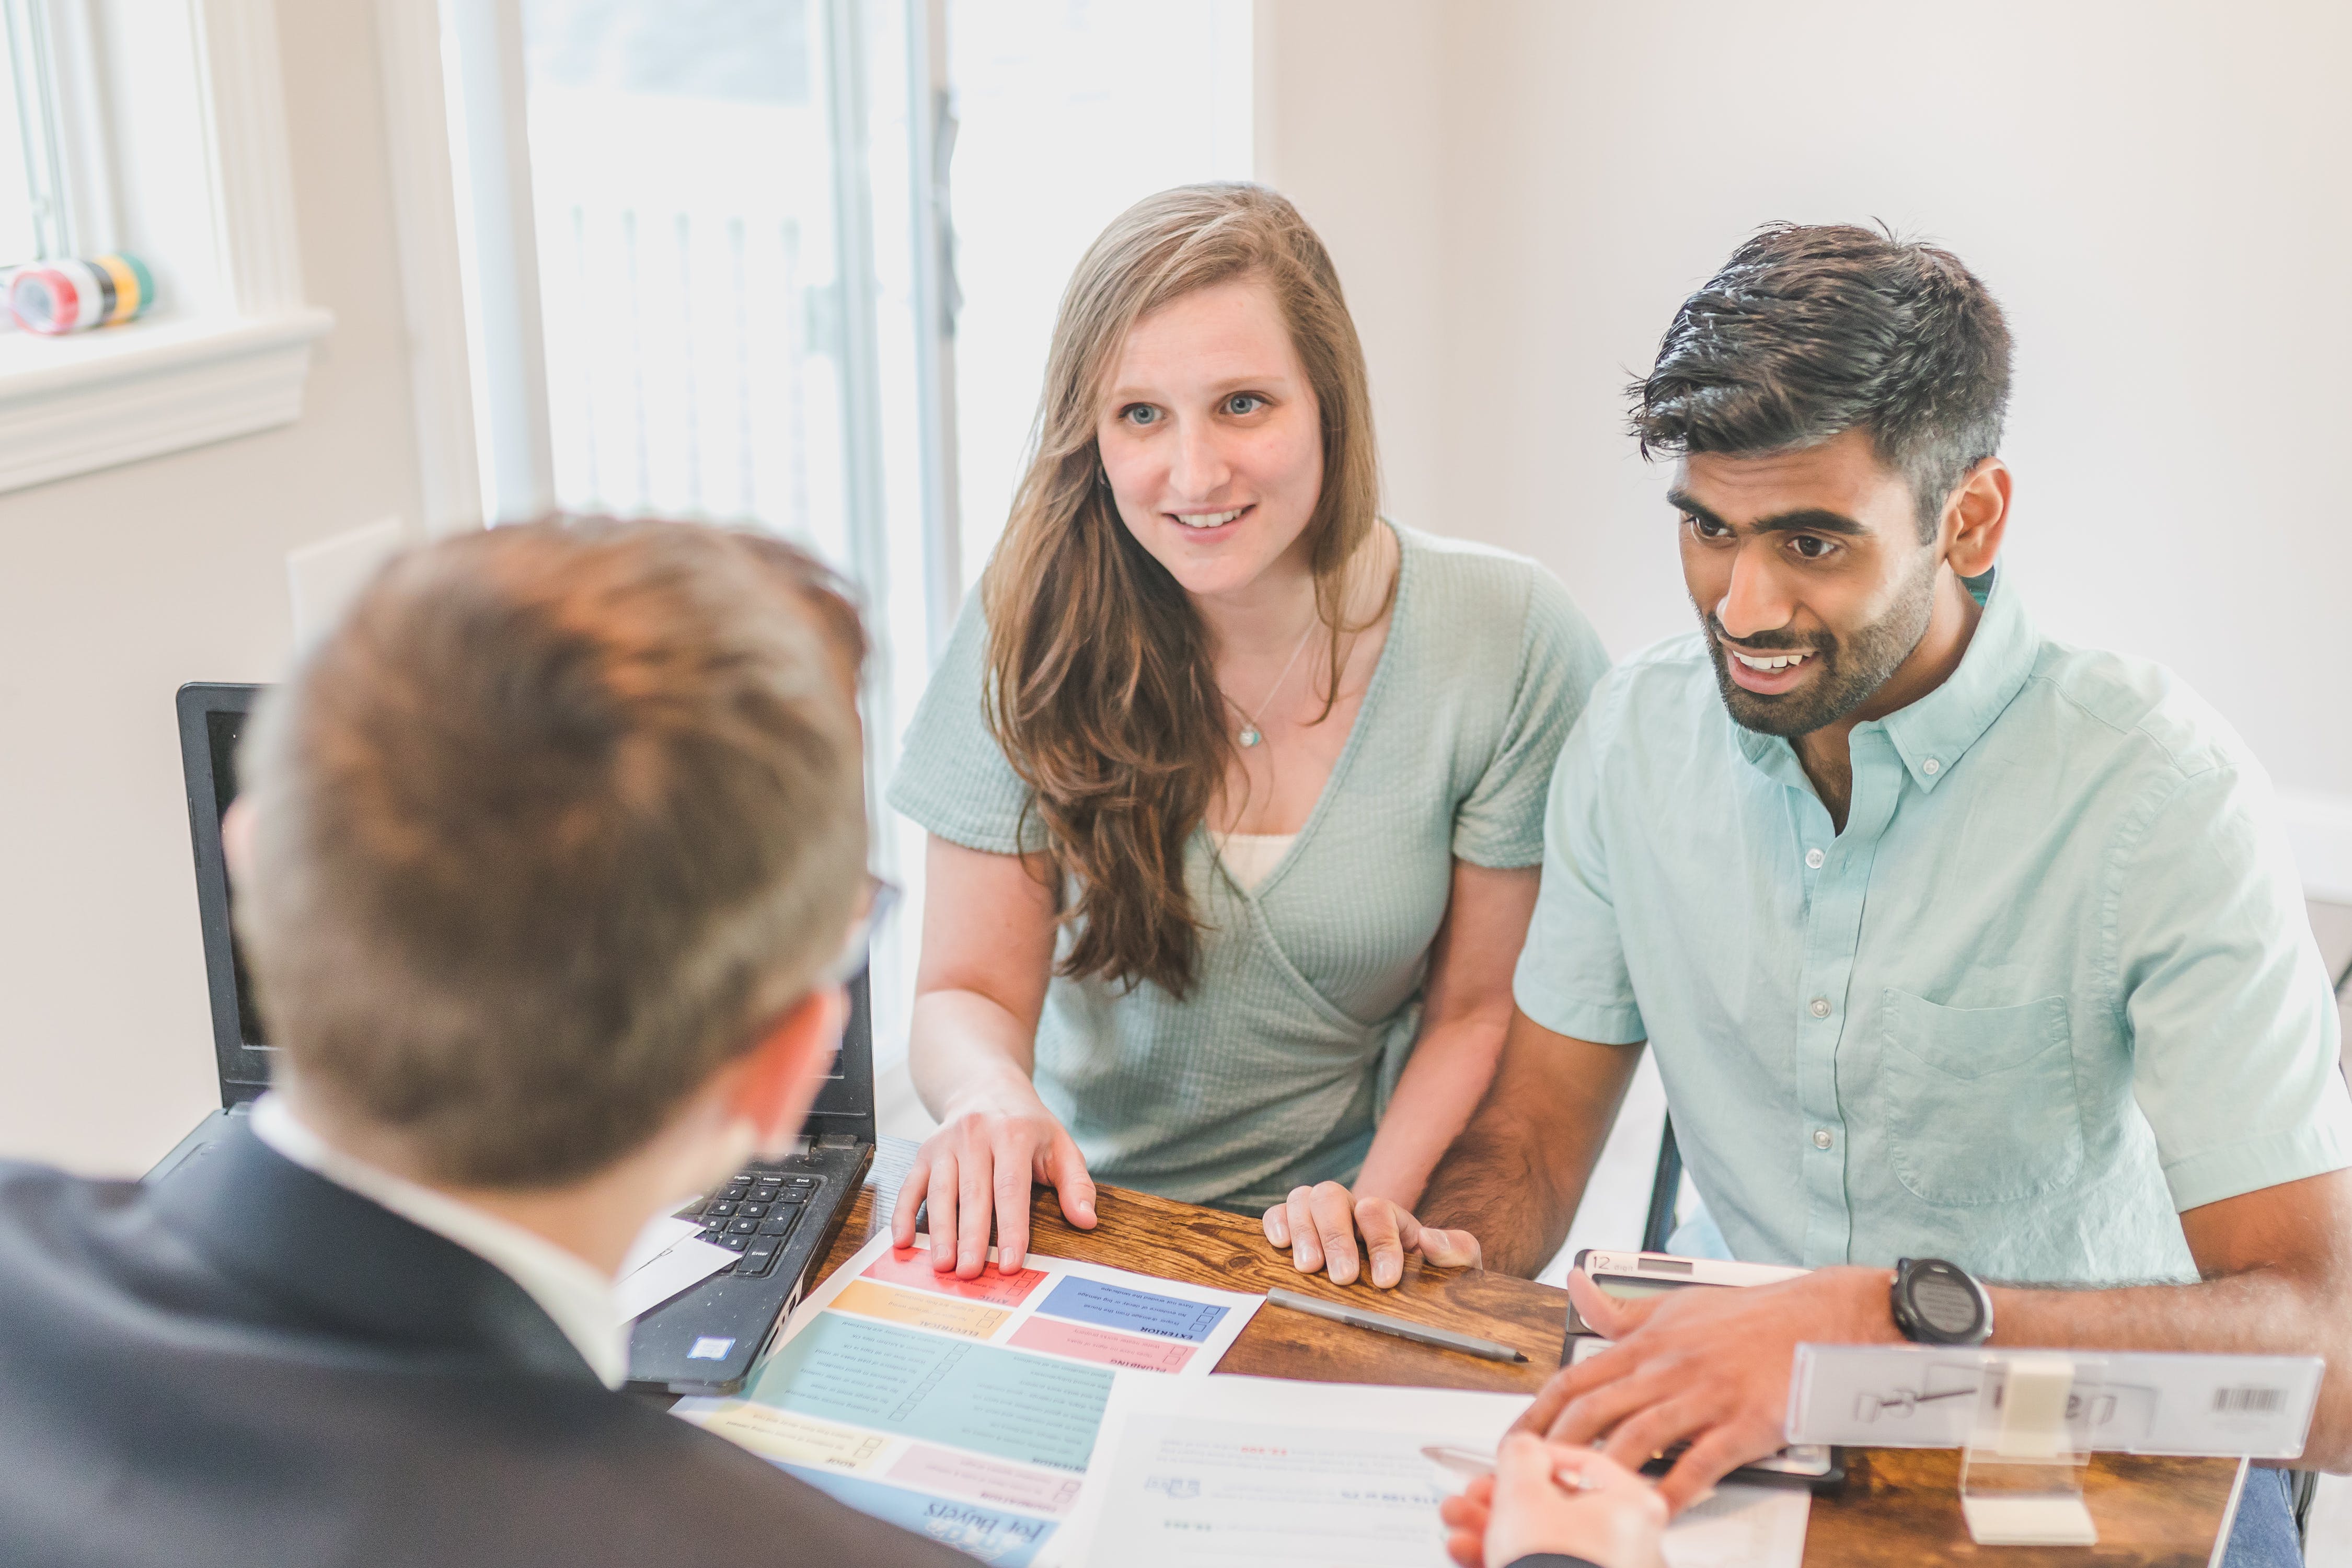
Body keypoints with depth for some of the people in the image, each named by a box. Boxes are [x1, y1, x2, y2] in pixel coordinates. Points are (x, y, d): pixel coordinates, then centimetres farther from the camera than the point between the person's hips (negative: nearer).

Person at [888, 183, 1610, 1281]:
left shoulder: (1510, 642, -11)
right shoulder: (1037, 627, -8)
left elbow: (1484, 1009, -1)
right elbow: (967, 988, -4)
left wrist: (1377, 1212, -16)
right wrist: (990, 1095, -26)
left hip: (1357, 1242, 0)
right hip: (1080, 1219, 1)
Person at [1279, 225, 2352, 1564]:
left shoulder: (2164, 797, -17)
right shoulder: (1637, 736, -1)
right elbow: (1535, 1131, 7)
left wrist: (1888, 1321, -40)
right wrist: (1443, 1250, -16)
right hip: (1735, 1430, 2)